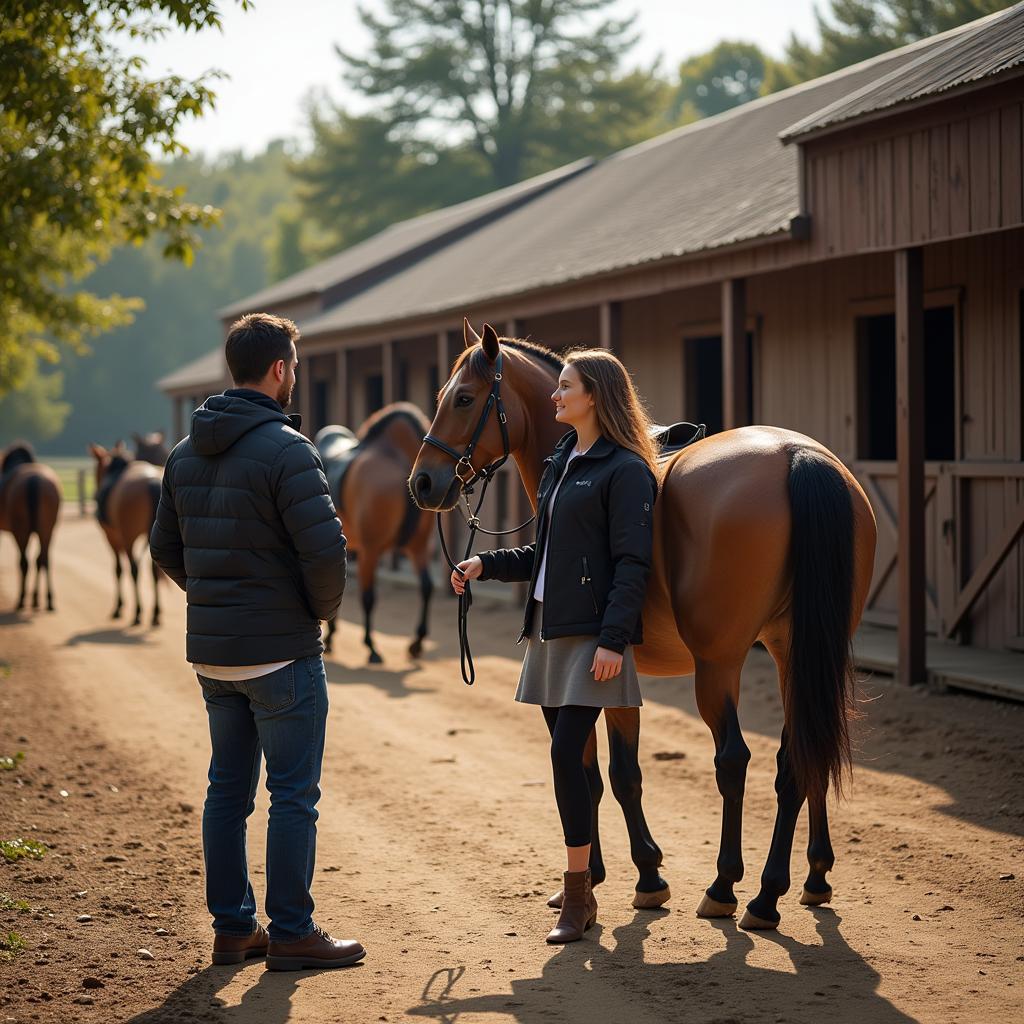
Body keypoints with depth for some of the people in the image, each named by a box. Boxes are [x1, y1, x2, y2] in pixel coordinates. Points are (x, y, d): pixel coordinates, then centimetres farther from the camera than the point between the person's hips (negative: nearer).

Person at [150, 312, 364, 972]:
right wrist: (324, 608, -4)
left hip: (211, 652, 8)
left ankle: (233, 928, 21)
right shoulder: (285, 449, -16)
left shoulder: (187, 453, 9)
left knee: (228, 790, 14)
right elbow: (325, 551, -23)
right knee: (293, 794, 1)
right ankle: (291, 935, 5)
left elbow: (167, 549, 16)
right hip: (282, 651, -8)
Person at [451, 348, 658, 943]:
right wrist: (485, 566, 10)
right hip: (551, 630, 9)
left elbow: (631, 564, -16)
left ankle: (577, 893, -6)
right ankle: (581, 891, 18)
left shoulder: (625, 470, -10)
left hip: (593, 635, -9)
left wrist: (613, 639, -23)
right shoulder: (561, 463, 16)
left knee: (567, 753, -13)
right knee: (568, 757, 11)